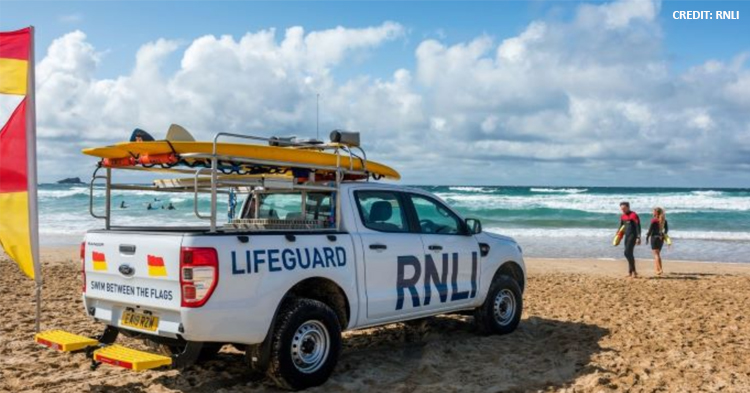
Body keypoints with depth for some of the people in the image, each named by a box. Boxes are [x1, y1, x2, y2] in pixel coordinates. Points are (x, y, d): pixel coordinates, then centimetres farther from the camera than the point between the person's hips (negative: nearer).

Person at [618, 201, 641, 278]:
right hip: (627, 236, 8)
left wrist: (638, 238, -22)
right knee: (629, 254, 10)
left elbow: (638, 227, -16)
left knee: (627, 253, -16)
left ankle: (634, 271, -10)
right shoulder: (623, 216, 12)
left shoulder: (634, 215, -12)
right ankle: (630, 272, 16)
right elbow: (621, 226, 20)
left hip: (633, 236, -8)